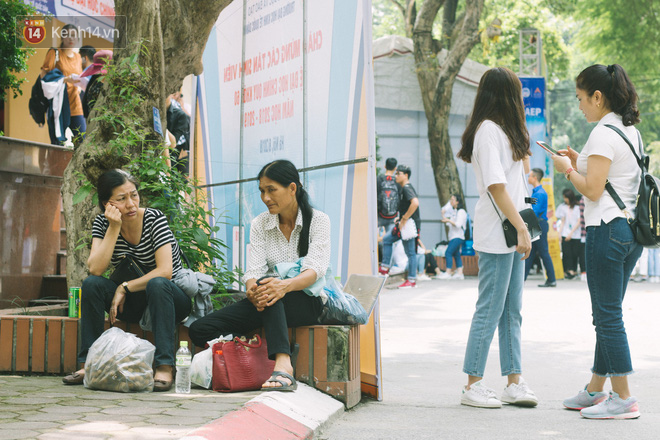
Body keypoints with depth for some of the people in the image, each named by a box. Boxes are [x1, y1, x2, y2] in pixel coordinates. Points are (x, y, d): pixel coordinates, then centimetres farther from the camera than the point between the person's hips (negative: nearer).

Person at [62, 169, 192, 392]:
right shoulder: (102, 223, -5)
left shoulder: (154, 219, -16)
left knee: (157, 284, -36)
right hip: (134, 305, 4)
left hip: (172, 299, -4)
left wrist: (125, 288, -21)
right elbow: (95, 269, -20)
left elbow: (164, 271, -24)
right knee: (92, 284, -20)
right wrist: (114, 228, -24)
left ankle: (164, 367, -40)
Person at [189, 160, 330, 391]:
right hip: (270, 304, 4)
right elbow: (254, 270, -6)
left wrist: (285, 285, -41)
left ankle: (282, 364, -55)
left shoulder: (318, 220, -3)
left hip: (308, 302, -4)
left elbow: (316, 268, -18)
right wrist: (252, 290, -32)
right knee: (199, 329, -16)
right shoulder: (260, 224, 7)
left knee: (267, 284, -40)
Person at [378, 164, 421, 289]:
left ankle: (412, 280, -1)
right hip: (405, 224, 10)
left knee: (410, 252, -5)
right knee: (386, 239, 14)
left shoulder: (407, 188, -14)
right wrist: (400, 219, 17)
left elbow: (415, 203, -30)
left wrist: (404, 219, -24)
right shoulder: (404, 188, 17)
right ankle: (385, 268, 15)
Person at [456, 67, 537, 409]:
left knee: (511, 310, 9)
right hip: (495, 235, -9)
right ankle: (473, 386, 1)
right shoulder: (488, 130, -12)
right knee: (490, 309, -5)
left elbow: (522, 172, 24)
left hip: (511, 232, 9)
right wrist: (522, 228, -18)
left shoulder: (504, 130, 18)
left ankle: (514, 382, 13)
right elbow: (496, 186, -18)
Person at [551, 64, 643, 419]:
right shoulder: (630, 130, 15)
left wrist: (568, 170, -1)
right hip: (631, 229, 10)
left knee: (608, 316, -4)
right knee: (608, 314, 15)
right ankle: (595, 392, 23)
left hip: (607, 228, -10)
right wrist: (579, 162, 16)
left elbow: (593, 190, -16)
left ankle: (623, 399, -2)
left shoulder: (604, 133, -14)